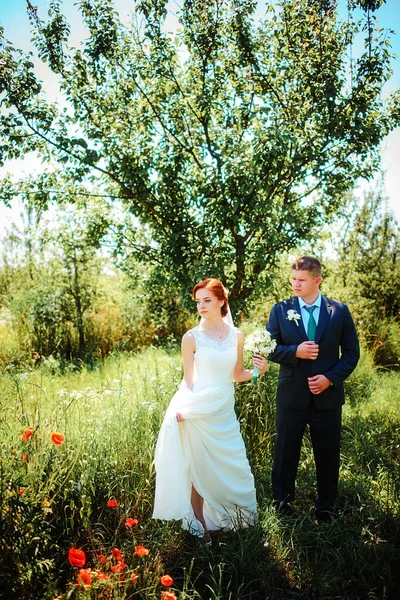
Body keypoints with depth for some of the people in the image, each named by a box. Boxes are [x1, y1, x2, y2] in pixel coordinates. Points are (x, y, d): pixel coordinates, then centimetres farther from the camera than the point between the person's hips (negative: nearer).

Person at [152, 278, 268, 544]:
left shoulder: (236, 335, 3)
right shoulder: (191, 337, -7)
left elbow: (237, 375, 11)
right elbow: (188, 380, -4)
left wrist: (259, 370, -6)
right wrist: (183, 409, -16)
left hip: (225, 412, 4)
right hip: (199, 412, -4)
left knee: (233, 468, 12)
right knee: (200, 471, 6)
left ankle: (231, 520, 36)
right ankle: (200, 527, 25)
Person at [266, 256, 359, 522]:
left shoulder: (339, 311, -1)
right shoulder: (280, 310, -1)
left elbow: (351, 352, 2)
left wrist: (330, 378, -11)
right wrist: (295, 352, -18)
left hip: (328, 396, 1)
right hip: (291, 396, 0)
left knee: (328, 455, 13)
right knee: (285, 453, 10)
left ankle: (326, 507, 32)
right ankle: (282, 504, 28)